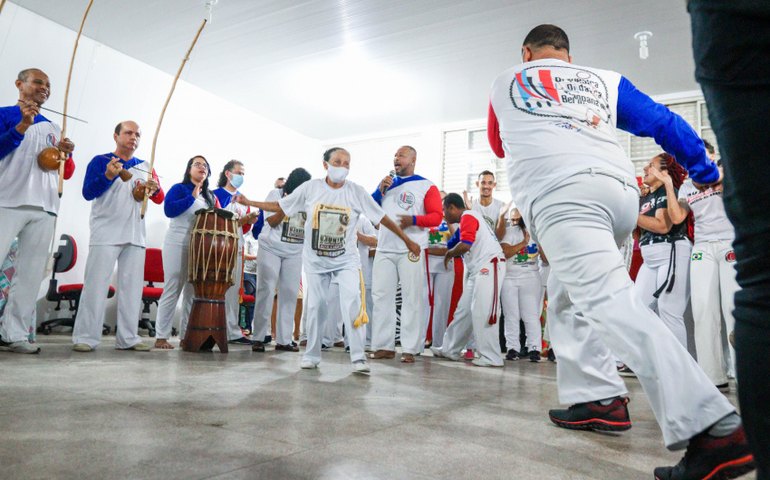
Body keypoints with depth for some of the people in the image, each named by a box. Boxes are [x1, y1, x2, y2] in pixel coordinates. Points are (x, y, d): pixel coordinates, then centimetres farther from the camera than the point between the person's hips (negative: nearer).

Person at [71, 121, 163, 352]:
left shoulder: (145, 166, 15)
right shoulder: (100, 161, 3)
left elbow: (159, 199, 11)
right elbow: (87, 193, -8)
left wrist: (155, 189, -12)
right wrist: (108, 176, -24)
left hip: (135, 236, 4)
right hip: (106, 234, -4)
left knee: (132, 287, 3)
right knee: (96, 284, -6)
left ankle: (128, 338, 8)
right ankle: (85, 337, 0)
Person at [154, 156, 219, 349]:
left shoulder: (210, 197, 17)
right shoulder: (179, 188, 0)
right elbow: (169, 210, -17)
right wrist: (192, 197, -14)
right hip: (178, 245, -6)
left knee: (194, 293, 6)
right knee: (172, 291, -5)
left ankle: (186, 335, 12)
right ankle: (161, 336, 0)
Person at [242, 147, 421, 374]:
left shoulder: (356, 192, -7)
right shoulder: (310, 188, -5)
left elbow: (382, 218, -4)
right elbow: (280, 207, 2)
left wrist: (407, 240, -3)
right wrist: (249, 202, 0)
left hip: (346, 259, -1)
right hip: (315, 259, 1)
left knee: (352, 303, -14)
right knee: (315, 306, 6)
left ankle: (358, 357, -5)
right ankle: (311, 355, 22)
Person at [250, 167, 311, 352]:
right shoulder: (276, 194, 2)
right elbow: (272, 221, -6)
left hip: (295, 253, 3)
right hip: (271, 249, -3)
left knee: (290, 294, 0)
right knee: (266, 291, -2)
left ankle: (284, 339, 6)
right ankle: (258, 338, 4)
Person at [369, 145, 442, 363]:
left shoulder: (427, 186, 4)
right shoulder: (387, 183, 19)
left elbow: (437, 216, -4)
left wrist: (414, 219, -20)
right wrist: (380, 190, 0)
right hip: (384, 249, 5)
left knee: (412, 298, -2)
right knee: (381, 296, 3)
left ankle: (409, 349, 2)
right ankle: (384, 346, 9)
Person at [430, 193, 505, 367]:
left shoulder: (468, 216, -8)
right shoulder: (468, 218, 23)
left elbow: (465, 245, -20)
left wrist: (449, 254, -3)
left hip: (489, 266, -10)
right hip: (479, 269, 10)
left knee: (482, 312, -10)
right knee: (464, 310, 12)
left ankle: (491, 357, -4)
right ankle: (450, 349, 19)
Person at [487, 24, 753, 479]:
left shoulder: (505, 83, 25)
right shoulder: (605, 80, 26)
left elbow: (500, 145, 39)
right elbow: (663, 122, 23)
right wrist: (707, 172, 33)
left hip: (563, 193, -5)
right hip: (621, 190, 5)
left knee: (608, 301, -17)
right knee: (568, 296, 19)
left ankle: (715, 427, -28)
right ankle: (599, 399, 14)